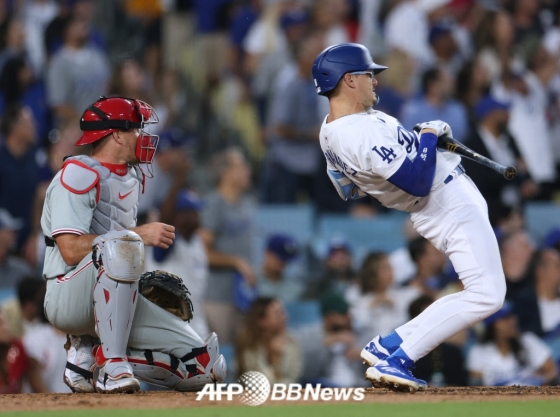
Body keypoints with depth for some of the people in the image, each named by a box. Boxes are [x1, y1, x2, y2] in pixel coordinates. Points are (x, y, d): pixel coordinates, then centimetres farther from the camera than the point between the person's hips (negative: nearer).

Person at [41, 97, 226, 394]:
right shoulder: (79, 174, -11)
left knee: (205, 366, -7)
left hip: (113, 304, 8)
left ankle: (88, 354, 6)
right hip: (68, 299, -8)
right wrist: (138, 235, -21)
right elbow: (71, 250, -21)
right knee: (121, 244, -39)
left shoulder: (132, 178, 16)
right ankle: (112, 366, -34)